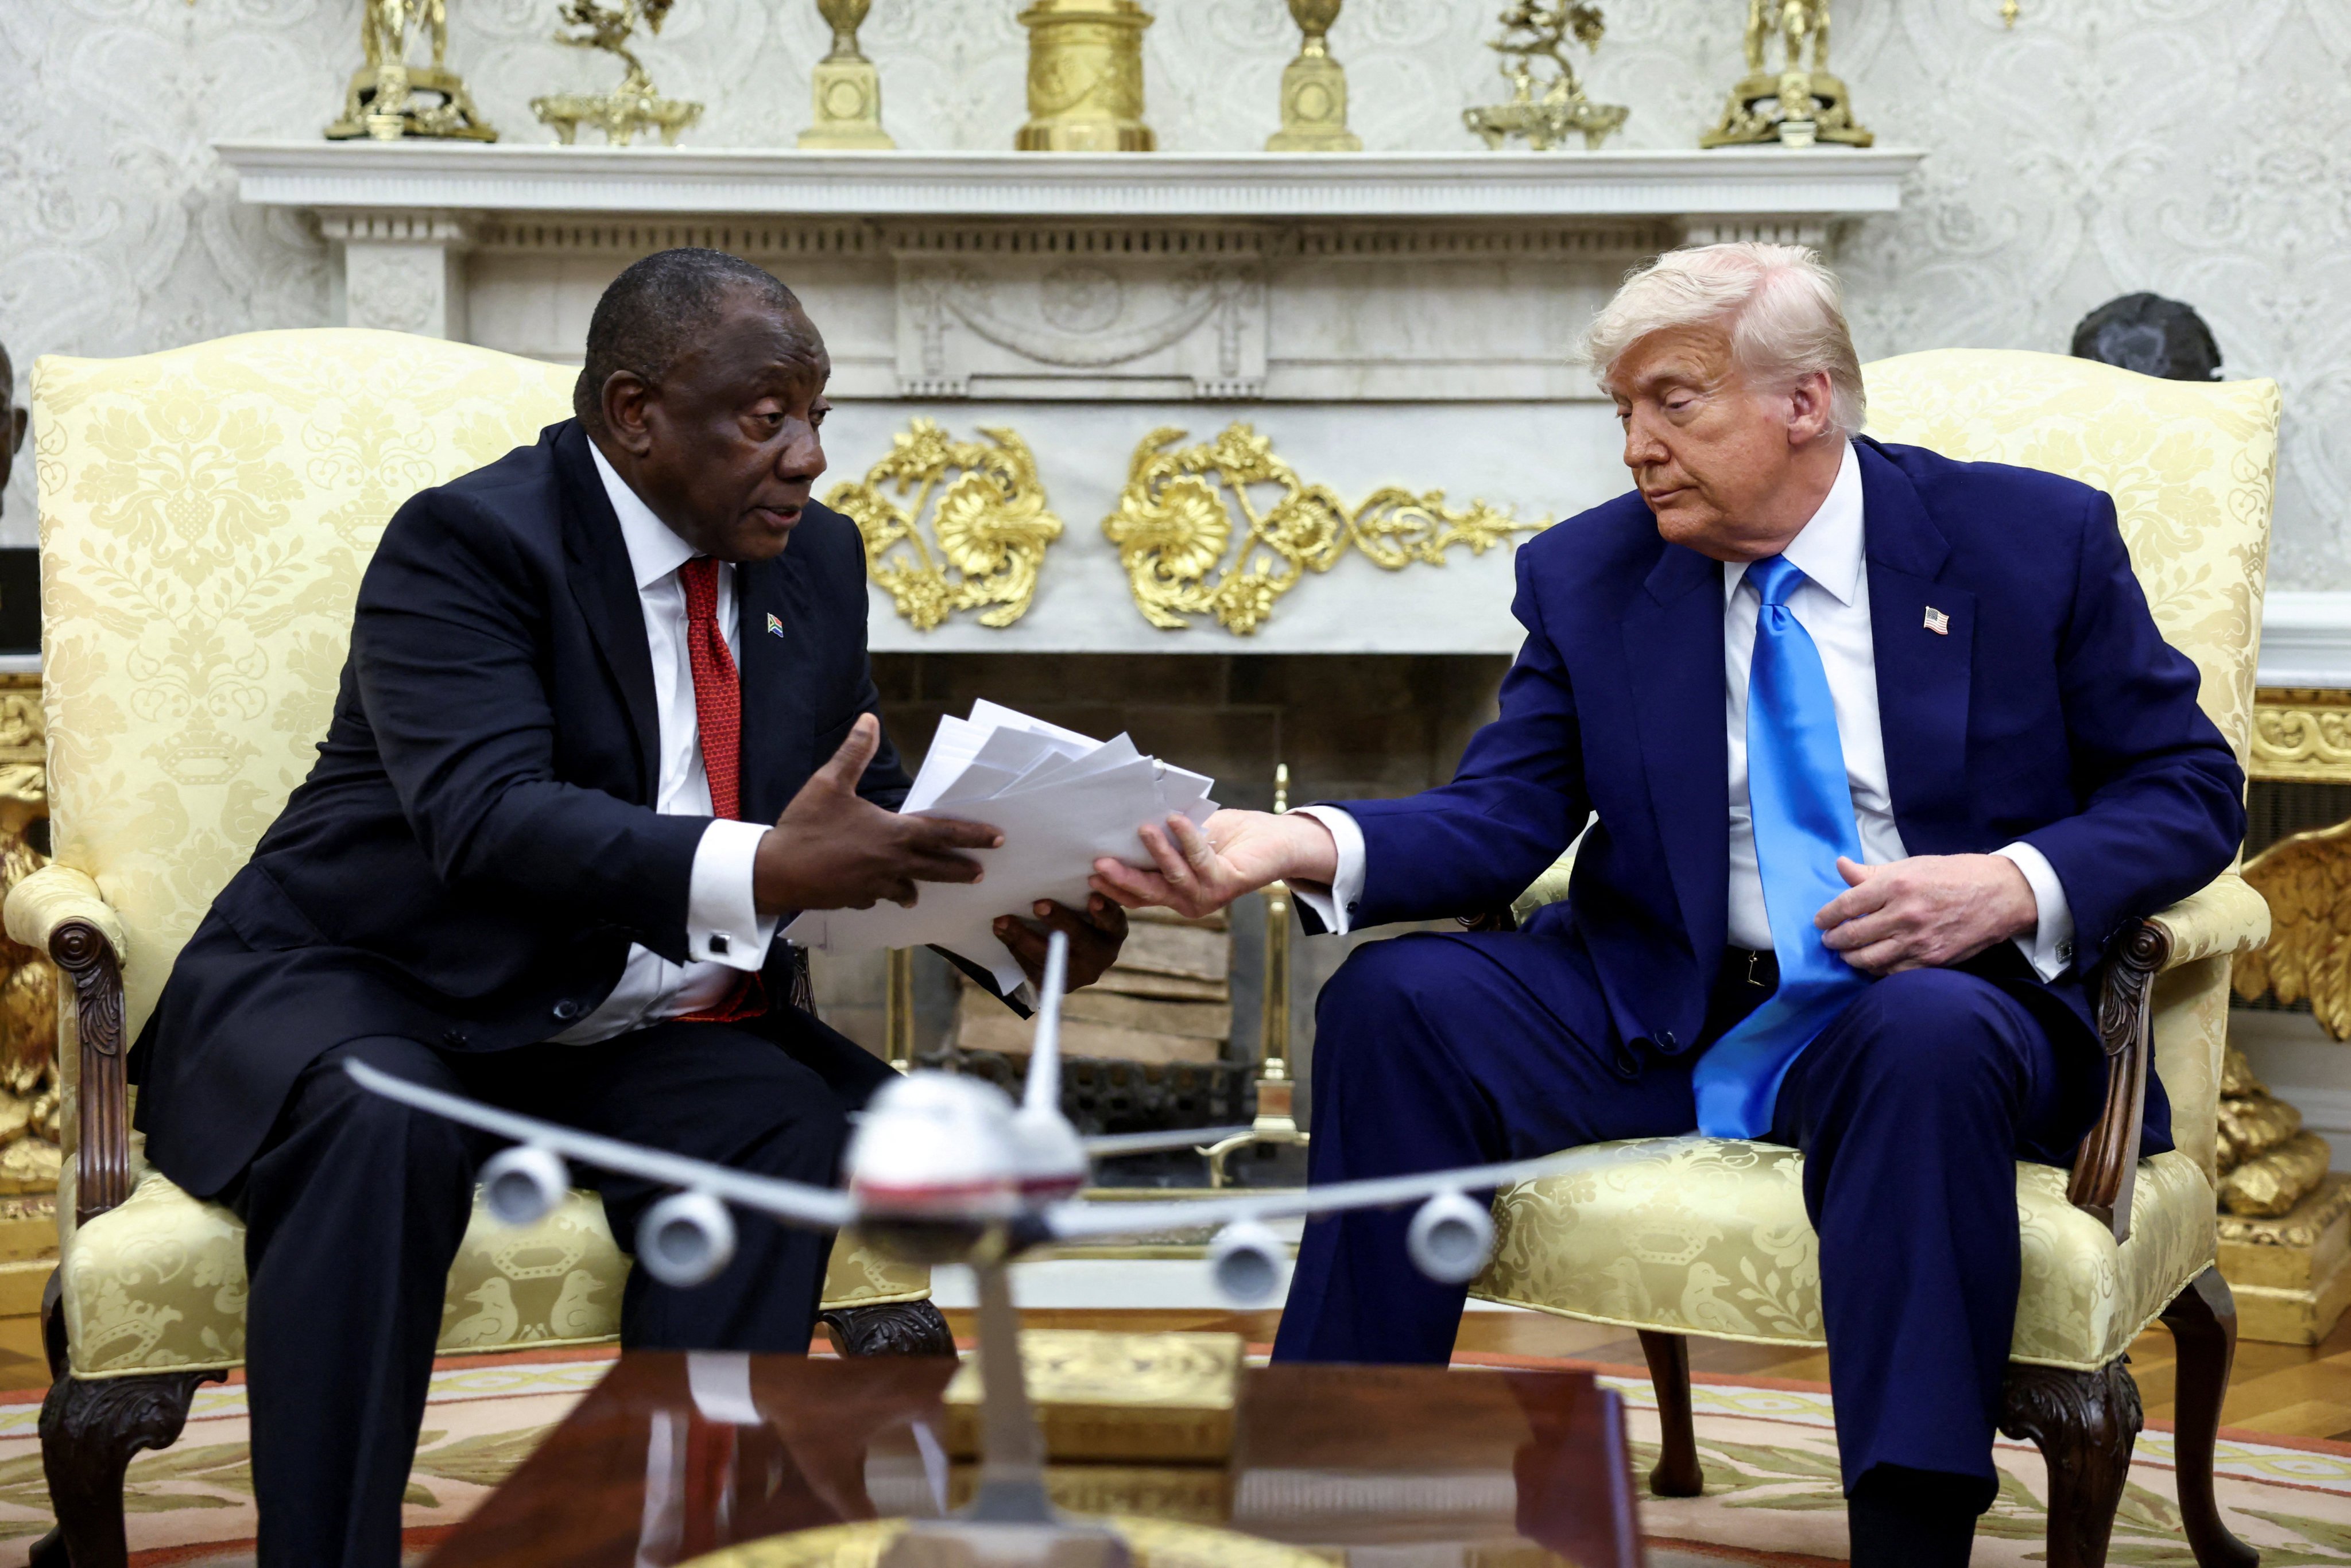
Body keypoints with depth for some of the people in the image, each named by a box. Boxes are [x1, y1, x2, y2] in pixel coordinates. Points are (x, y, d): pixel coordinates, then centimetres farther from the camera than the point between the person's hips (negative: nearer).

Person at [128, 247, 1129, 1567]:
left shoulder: (817, 560, 8)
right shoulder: (468, 544, -14)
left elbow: (873, 807, 10)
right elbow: (488, 818, -29)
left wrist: (1018, 920, -13)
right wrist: (758, 867, -44)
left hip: (625, 1038, 6)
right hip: (359, 1005, -5)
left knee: (796, 1121, -24)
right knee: (381, 1125, -37)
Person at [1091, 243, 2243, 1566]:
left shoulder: (2035, 540, 0)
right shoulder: (1587, 576, 7)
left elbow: (2191, 787, 2)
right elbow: (1501, 820, -2)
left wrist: (2013, 885, -19)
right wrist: (1299, 846, -22)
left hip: (1937, 1002, -3)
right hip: (1661, 1013, 3)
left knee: (1931, 1036, -38)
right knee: (1396, 999, -20)